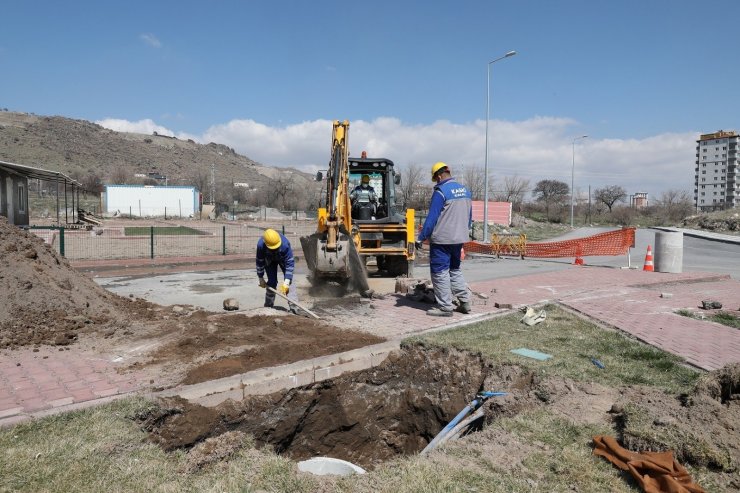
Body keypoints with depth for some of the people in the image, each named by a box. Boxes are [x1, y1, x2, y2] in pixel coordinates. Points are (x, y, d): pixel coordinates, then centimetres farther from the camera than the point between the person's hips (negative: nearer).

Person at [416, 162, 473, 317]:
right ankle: (465, 302, 18)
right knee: (454, 269, 20)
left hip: (442, 239, -8)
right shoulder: (465, 190, 9)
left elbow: (431, 218, -16)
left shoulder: (441, 191, -14)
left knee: (440, 272, 2)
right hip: (459, 239, 8)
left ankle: (445, 307, 5)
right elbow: (469, 217, 15)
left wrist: (421, 238, -11)